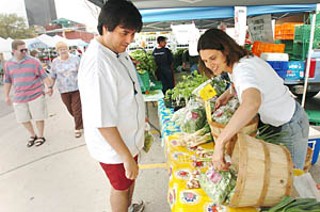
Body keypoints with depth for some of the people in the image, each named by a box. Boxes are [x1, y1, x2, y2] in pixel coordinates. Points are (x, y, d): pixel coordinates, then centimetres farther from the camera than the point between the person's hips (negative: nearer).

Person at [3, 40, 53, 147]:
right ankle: (32, 135, 35)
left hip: (36, 95, -4)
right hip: (19, 98, 4)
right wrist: (6, 96, 15)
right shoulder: (8, 64, 5)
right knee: (23, 119, 13)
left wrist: (49, 87, -14)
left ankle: (40, 136, 25)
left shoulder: (33, 62, -6)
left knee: (38, 117, 5)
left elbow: (44, 76, -4)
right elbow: (7, 81, 14)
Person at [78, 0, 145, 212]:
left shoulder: (119, 52, 0)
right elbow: (102, 121, -30)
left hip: (129, 137, 9)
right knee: (121, 186, 17)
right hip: (114, 145, -9)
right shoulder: (97, 64, -31)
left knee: (131, 178, 30)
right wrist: (126, 157, -25)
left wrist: (139, 115, 22)